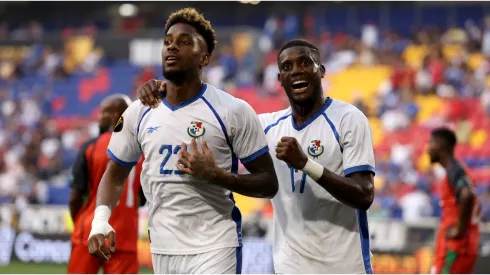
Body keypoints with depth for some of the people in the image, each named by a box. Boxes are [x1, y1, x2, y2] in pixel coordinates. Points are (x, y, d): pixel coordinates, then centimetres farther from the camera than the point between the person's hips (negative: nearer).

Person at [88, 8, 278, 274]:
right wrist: (100, 222, -4)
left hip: (214, 249, -4)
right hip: (161, 249, 4)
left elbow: (269, 183, -4)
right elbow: (114, 174, 14)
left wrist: (217, 175, -20)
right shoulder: (138, 113, 6)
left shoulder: (233, 111, -6)